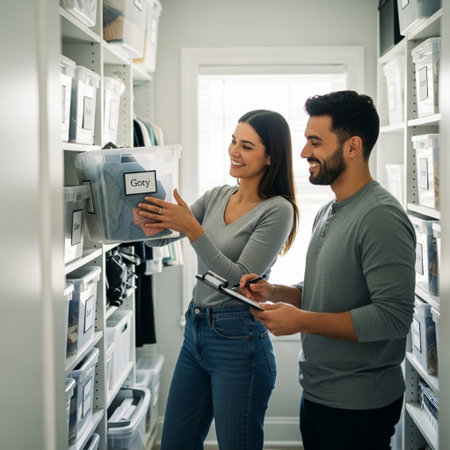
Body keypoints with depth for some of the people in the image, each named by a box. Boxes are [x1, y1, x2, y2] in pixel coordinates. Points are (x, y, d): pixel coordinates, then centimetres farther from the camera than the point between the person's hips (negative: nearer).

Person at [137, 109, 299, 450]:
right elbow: (157, 238, 3)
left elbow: (240, 279, -18)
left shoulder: (277, 210, -12)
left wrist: (192, 229, -26)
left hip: (238, 341, -7)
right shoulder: (217, 197, 8)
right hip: (195, 332, 7)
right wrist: (149, 214, -20)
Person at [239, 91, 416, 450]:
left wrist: (302, 320, -23)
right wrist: (275, 293, 0)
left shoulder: (381, 218, -20)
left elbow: (393, 316, -25)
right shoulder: (327, 213, 9)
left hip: (358, 407, -8)